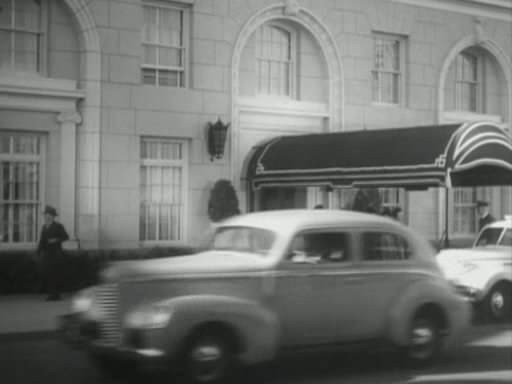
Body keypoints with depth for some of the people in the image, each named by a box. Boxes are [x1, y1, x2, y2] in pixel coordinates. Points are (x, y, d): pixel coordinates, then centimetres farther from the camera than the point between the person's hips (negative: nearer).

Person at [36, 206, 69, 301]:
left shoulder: (58, 226, -1)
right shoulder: (44, 226, 16)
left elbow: (66, 236, 0)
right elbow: (42, 240, 16)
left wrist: (56, 240, -15)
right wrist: (39, 251, 7)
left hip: (55, 253, -5)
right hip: (45, 253, 5)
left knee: (55, 274, -6)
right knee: (46, 273, 1)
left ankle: (56, 294, -1)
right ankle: (51, 293, 8)